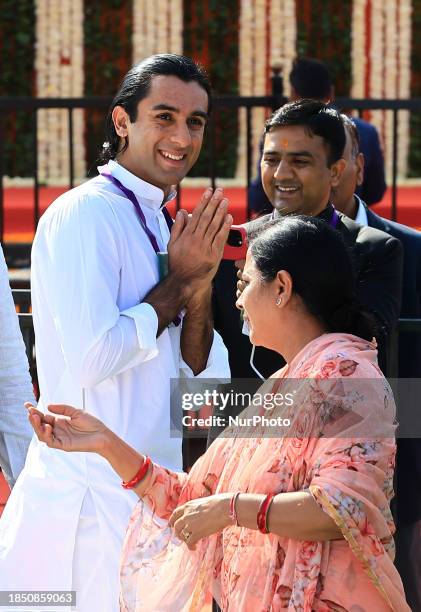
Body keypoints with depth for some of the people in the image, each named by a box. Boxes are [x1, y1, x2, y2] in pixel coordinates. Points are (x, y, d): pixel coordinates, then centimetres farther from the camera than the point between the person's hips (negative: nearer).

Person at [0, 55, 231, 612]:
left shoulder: (159, 225, 15)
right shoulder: (84, 215, -11)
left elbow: (206, 379, 12)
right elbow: (91, 358, -23)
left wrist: (200, 283, -5)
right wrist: (180, 283, -11)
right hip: (95, 499, -8)